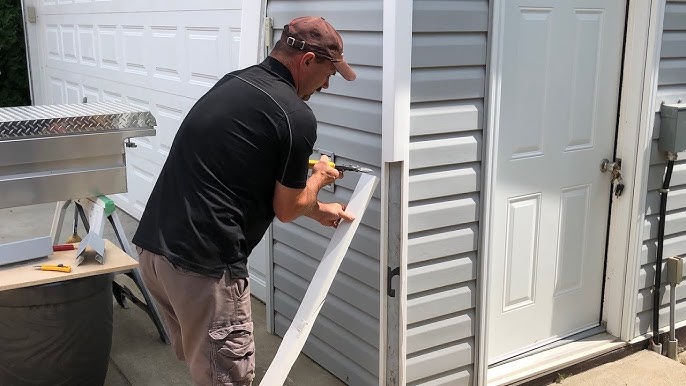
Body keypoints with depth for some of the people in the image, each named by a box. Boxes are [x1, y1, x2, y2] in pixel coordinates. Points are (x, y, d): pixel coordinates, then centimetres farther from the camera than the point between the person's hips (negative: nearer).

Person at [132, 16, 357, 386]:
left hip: (153, 247, 9)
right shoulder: (296, 117, -12)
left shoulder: (233, 83, 14)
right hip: (203, 265, -9)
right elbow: (286, 209, 0)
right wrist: (318, 176, 20)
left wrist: (317, 209, 30)